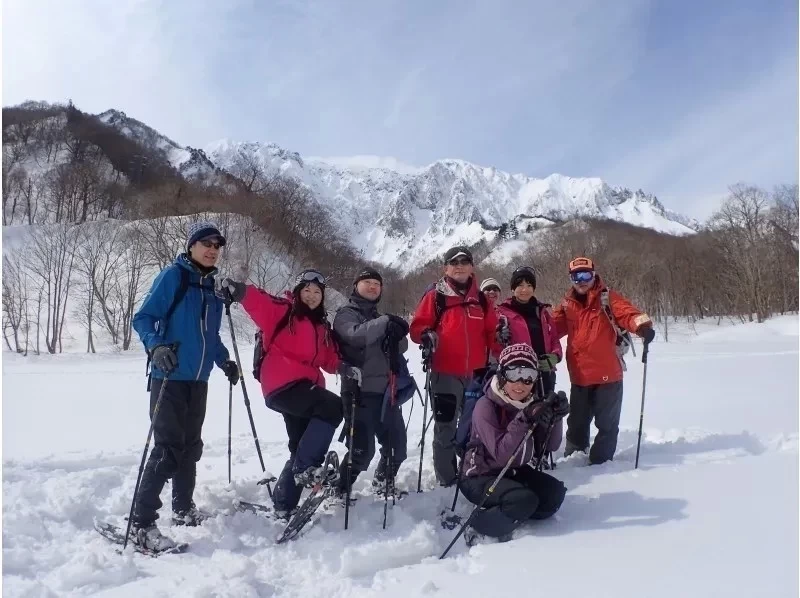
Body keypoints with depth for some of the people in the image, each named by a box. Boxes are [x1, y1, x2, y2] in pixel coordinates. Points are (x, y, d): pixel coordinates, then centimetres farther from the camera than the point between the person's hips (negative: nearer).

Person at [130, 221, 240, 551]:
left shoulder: (212, 287, 14)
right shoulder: (172, 276, -7)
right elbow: (143, 318, -10)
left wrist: (224, 361, 14)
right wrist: (155, 345, -27)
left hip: (198, 379, 7)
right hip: (170, 376, -7)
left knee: (191, 445, 14)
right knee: (169, 447, -10)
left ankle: (183, 509, 28)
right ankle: (141, 523, -3)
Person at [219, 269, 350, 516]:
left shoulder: (322, 326, 21)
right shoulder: (283, 311, -1)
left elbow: (328, 358, 18)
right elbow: (259, 303, -18)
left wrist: (342, 367, -3)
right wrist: (239, 291, -38)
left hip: (304, 387, 8)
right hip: (283, 385, -8)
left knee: (302, 448, 12)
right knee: (332, 407, -26)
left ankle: (284, 503, 27)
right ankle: (307, 467, -18)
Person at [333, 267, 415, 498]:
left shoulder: (380, 319, 23)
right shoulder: (346, 313, 3)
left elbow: (401, 348, 11)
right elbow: (356, 336, -20)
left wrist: (398, 335, -11)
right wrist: (386, 322, -18)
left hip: (386, 392, 7)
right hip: (360, 392, -6)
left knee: (397, 447, 12)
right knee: (362, 450, -11)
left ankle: (384, 484, 36)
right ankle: (338, 492, 9)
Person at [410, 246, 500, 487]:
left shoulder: (480, 299, 12)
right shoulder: (435, 296, -1)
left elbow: (490, 331, 18)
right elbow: (417, 326, -3)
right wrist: (426, 336, -24)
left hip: (476, 372, 5)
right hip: (445, 372, -5)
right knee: (446, 427, 3)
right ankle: (447, 479, 14)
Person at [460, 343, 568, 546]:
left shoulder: (532, 402, -4)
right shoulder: (486, 406, -23)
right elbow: (501, 454, -31)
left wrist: (555, 417, -24)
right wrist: (525, 419, -40)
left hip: (515, 472, 7)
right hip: (481, 477, -7)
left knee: (555, 492, -12)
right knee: (525, 500, -28)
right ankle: (476, 529, -10)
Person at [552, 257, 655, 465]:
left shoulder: (608, 297, -4)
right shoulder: (567, 303, 8)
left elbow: (627, 313, -19)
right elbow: (553, 327, 10)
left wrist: (642, 324, -39)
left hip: (608, 373, -4)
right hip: (580, 375, 4)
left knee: (607, 422, 8)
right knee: (577, 422, 19)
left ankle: (601, 461, 24)